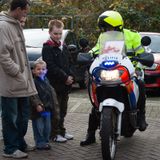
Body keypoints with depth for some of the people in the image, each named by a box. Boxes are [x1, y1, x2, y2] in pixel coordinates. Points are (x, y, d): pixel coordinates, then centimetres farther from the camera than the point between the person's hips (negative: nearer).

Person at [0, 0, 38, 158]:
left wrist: (25, 74, 15)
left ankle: (20, 143, 30)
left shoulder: (15, 24, 14)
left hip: (21, 81, 9)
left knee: (23, 114, 17)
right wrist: (18, 73, -18)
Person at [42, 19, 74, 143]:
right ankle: (55, 134, 5)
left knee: (63, 109, 14)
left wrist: (70, 77, 4)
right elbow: (51, 67, -16)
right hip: (54, 84, -7)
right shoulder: (47, 48, -9)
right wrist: (65, 77, -16)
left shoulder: (63, 47, 15)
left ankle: (61, 130, 25)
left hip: (65, 84, 7)